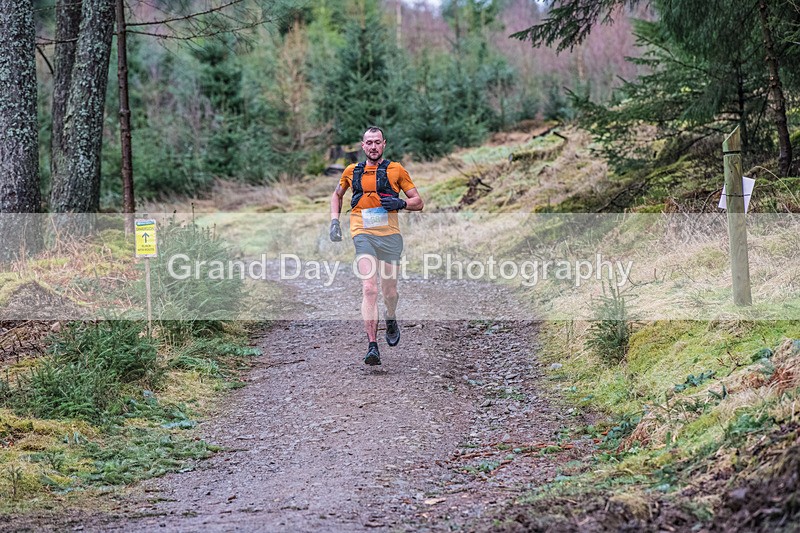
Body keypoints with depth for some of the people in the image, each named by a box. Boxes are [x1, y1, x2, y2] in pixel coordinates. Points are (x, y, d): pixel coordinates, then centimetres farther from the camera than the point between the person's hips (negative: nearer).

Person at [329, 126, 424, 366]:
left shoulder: (396, 170, 6)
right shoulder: (352, 171, 11)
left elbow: (418, 202, 8)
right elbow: (337, 195, 29)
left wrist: (400, 203, -12)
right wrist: (335, 221, 15)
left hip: (389, 235, 0)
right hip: (363, 235, 0)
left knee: (389, 289, 8)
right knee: (369, 288, -15)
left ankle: (391, 321, 43)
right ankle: (372, 346, -18)